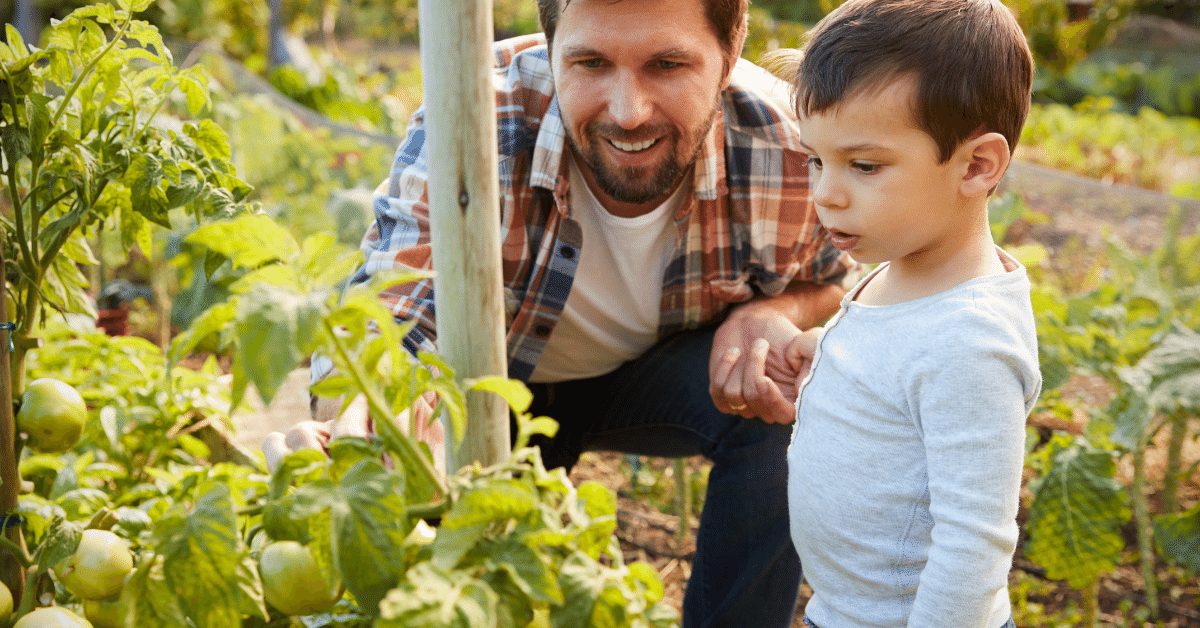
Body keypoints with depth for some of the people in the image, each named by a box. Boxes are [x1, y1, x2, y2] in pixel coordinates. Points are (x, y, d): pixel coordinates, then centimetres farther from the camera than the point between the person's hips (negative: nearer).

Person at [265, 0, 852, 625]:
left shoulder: (790, 151, -27)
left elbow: (830, 285, -7)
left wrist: (774, 313, -32)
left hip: (658, 374, 2)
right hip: (496, 379, -1)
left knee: (793, 395, -28)